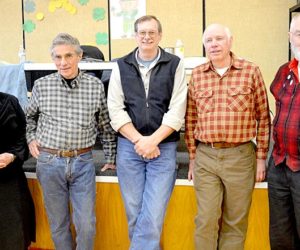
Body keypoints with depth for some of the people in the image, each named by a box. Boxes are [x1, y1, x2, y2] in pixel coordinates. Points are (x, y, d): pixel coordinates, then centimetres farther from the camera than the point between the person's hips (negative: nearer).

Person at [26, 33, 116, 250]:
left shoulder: (96, 85, -2)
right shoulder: (41, 85, -1)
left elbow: (106, 126, 6)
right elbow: (29, 116, 18)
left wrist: (111, 158, 9)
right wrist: (31, 138, 5)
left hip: (83, 161, 0)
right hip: (49, 161, 1)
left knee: (86, 224, 2)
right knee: (58, 222, 13)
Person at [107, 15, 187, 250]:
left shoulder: (175, 65, 1)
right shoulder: (121, 66, 6)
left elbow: (177, 111, -5)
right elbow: (115, 110, 0)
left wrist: (153, 140, -14)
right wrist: (138, 140, -11)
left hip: (164, 147, -2)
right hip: (129, 147, 2)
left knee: (153, 215, -5)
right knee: (134, 213, 11)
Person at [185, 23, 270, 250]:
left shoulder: (251, 71, -1)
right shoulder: (197, 75, 6)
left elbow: (263, 118, 3)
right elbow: (191, 119, 10)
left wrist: (261, 157, 1)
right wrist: (192, 157, 9)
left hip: (240, 156, -1)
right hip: (205, 157, 2)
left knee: (235, 222, 10)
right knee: (206, 220, 6)